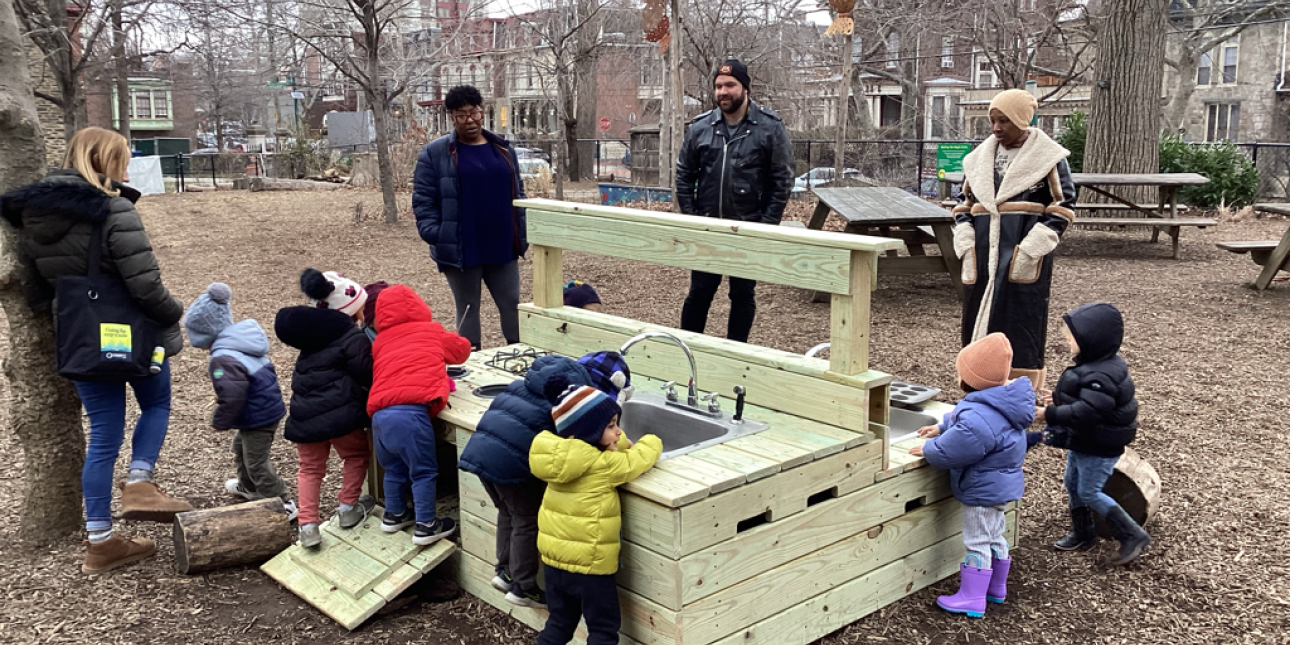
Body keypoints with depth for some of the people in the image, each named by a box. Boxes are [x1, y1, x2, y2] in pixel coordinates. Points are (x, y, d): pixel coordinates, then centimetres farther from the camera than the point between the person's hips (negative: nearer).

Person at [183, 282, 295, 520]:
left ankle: (282, 504, 10)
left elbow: (232, 395, -33)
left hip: (258, 417, -10)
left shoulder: (222, 358, -27)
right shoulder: (244, 341, 4)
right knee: (240, 448, 30)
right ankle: (249, 487, 51)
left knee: (256, 462, 2)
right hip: (269, 407, 10)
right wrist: (223, 398, 22)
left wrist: (220, 421, -15)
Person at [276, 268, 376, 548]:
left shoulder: (312, 333, 13)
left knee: (310, 467, 18)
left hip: (304, 413, 6)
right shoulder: (353, 338, -10)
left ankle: (307, 524, 8)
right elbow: (368, 376, -10)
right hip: (339, 413, -6)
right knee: (357, 454, 21)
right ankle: (348, 509, 23)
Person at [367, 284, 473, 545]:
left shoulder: (380, 342, 24)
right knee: (424, 471, 5)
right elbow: (462, 349, 30)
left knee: (394, 468, 23)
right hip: (410, 411, -5)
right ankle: (426, 526, 9)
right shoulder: (431, 331, 16)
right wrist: (440, 355, 51)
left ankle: (393, 515, 37)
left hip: (379, 414, 5)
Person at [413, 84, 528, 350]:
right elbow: (423, 199, -3)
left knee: (513, 305, 7)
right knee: (467, 309, 7)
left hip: (502, 248, 3)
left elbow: (518, 194, 14)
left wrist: (522, 235, 7)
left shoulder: (503, 149, 10)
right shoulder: (435, 153, -2)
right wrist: (435, 237, -14)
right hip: (461, 251, -3)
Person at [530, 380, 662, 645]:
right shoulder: (603, 465, -22)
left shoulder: (560, 455, 0)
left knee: (560, 622, 22)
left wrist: (624, 442, -1)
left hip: (554, 557, 7)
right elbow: (640, 458, -9)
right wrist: (651, 442, 9)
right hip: (589, 563, -7)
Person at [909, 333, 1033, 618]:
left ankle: (972, 599, 13)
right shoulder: (1000, 401, -4)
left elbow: (950, 452, -26)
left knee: (977, 542, 2)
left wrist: (928, 450, -9)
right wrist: (941, 427, 15)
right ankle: (996, 587, 39)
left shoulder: (978, 420, -36)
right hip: (999, 484, 10)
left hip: (983, 489, -10)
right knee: (994, 536, 23)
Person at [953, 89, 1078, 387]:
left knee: (1020, 325, -4)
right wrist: (967, 245, 0)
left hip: (1025, 260, -4)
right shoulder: (979, 157, 12)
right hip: (984, 256, 5)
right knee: (980, 322, 6)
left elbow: (1063, 208, -5)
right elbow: (964, 206, 15)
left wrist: (1030, 249, -14)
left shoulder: (1048, 157, -1)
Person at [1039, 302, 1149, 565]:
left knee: (1089, 492, 0)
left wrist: (1050, 414, -31)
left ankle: (1132, 535, 10)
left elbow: (1086, 413, -36)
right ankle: (1082, 534, 35)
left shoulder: (1100, 376, -31)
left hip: (1098, 449, -10)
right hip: (1083, 443, 10)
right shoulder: (1093, 366, 2)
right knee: (1073, 484, 19)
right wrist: (1061, 400, 5)